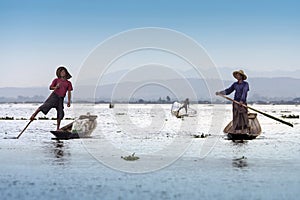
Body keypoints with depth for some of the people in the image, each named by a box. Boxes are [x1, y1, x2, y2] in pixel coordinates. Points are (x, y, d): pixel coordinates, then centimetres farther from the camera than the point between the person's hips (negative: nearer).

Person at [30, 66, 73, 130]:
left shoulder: (68, 83, 11)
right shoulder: (56, 80, 6)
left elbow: (69, 92, 11)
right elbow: (50, 87, 4)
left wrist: (69, 101, 5)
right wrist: (55, 87, -17)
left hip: (61, 99, 2)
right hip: (54, 96, -2)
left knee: (60, 113, -1)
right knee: (45, 106, -18)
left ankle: (58, 128, 7)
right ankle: (34, 114, -9)